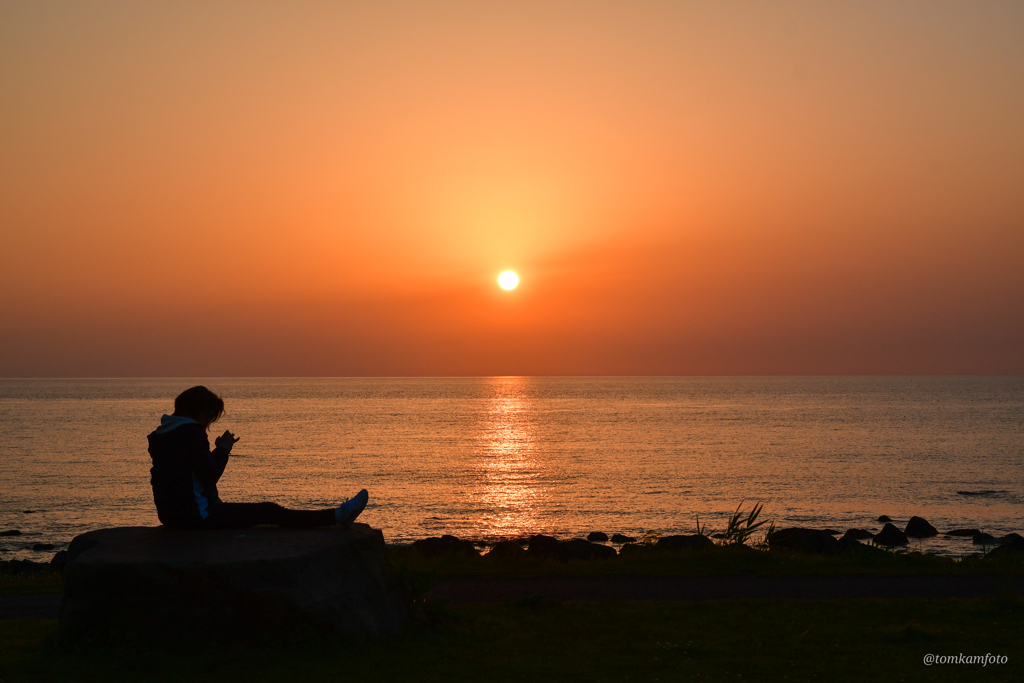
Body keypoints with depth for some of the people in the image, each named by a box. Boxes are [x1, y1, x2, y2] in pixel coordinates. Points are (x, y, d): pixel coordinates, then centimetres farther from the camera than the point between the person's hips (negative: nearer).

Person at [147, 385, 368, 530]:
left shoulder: (162, 434, 13)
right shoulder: (191, 432, -16)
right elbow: (209, 477, -19)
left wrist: (219, 451, 11)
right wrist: (222, 451, -5)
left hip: (172, 516, 10)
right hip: (197, 516, -10)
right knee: (270, 512, -5)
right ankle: (337, 516, 0)